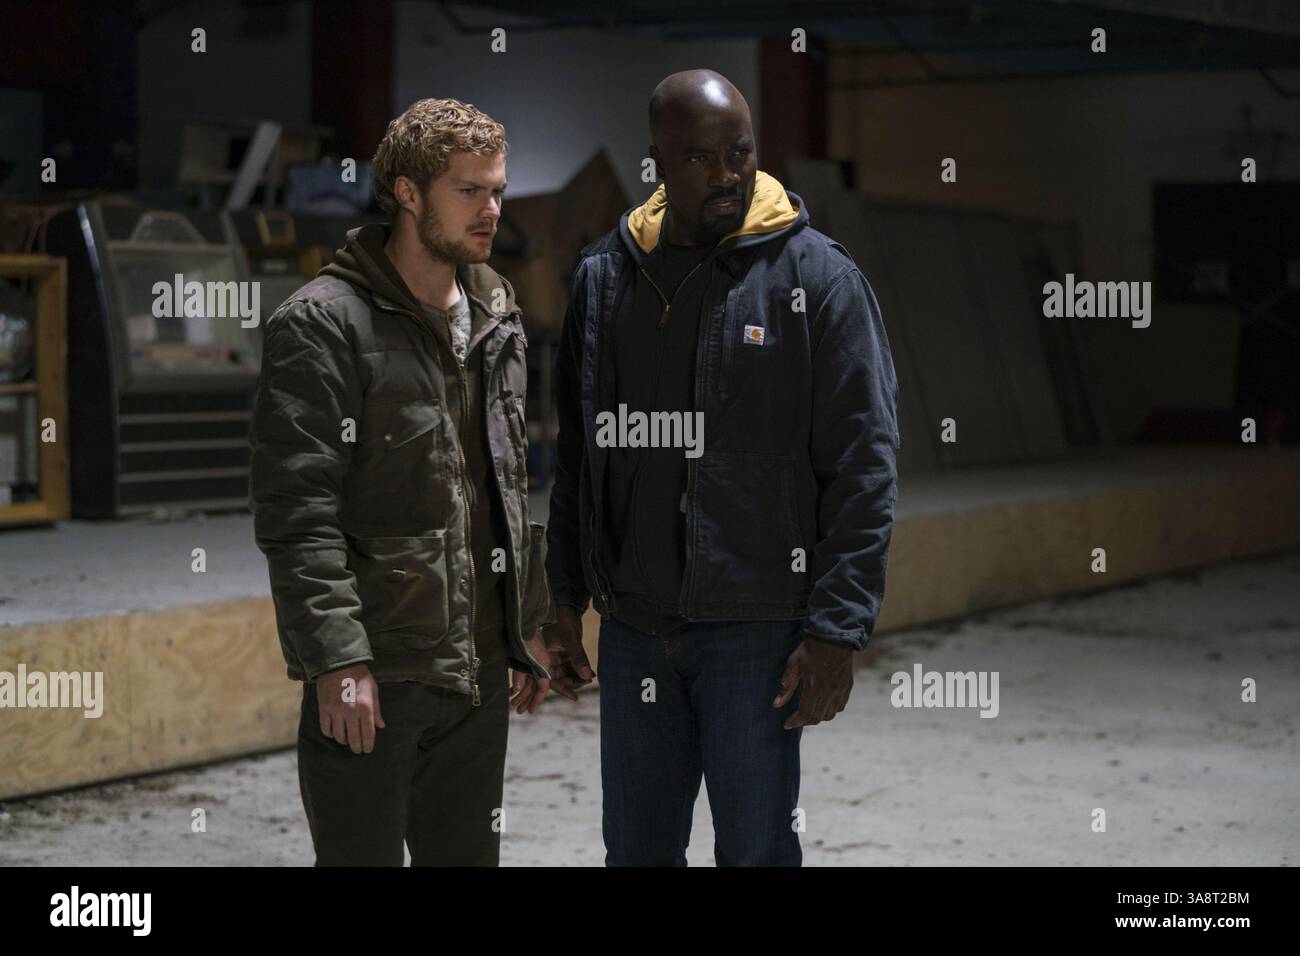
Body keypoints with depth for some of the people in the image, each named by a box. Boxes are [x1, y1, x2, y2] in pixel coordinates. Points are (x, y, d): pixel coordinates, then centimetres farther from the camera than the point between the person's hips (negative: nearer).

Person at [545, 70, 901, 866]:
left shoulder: (816, 277, -6)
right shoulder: (605, 278, 9)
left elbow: (865, 466, -9)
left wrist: (838, 629, -15)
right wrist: (568, 588, 14)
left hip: (756, 630, -5)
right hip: (631, 626, 5)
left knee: (756, 850, 2)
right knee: (636, 849, 14)